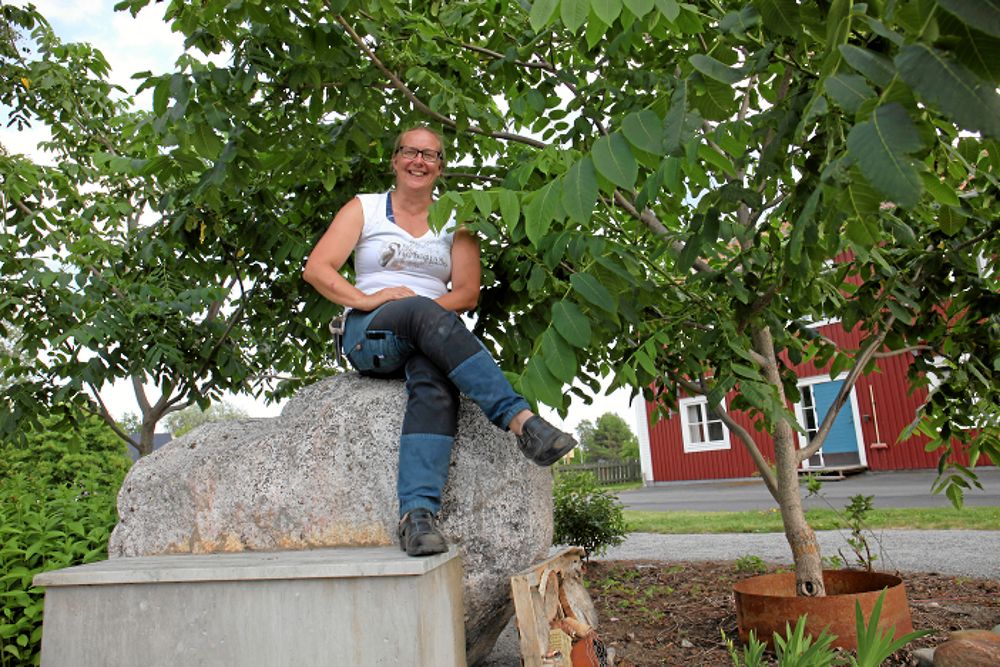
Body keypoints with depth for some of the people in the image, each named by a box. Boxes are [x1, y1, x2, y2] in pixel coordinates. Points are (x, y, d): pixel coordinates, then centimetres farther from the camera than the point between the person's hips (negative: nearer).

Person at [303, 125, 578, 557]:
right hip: (369, 335, -1)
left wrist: (423, 305, -13)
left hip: (430, 338, 1)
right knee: (426, 315, -37)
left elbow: (467, 294, 6)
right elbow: (316, 269, 2)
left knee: (433, 382, -37)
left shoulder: (455, 222, 17)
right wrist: (366, 300, -15)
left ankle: (417, 512, -49)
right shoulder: (364, 208, 14)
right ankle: (521, 419, -44)